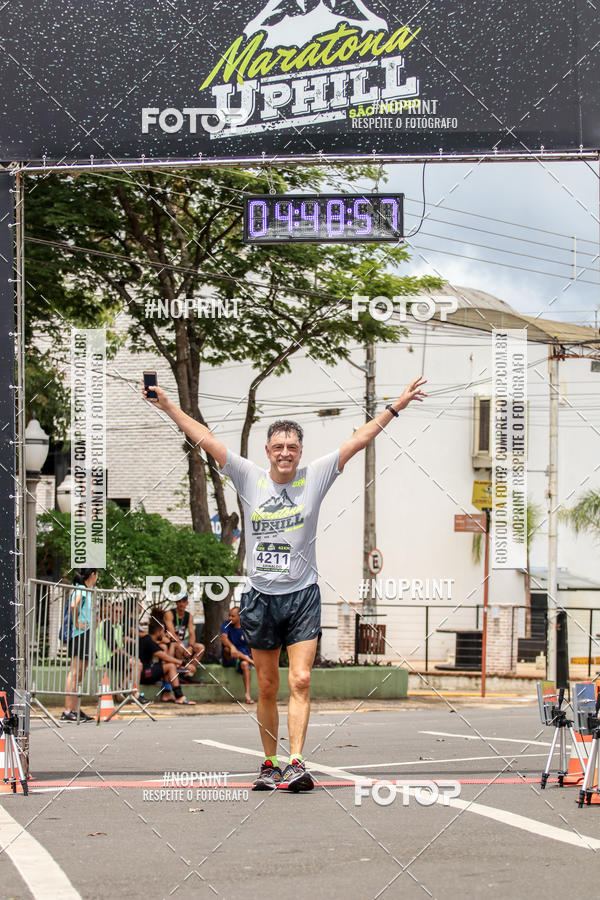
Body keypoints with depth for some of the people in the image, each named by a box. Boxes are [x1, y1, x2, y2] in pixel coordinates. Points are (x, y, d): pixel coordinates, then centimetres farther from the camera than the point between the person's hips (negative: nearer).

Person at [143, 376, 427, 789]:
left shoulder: (315, 477, 1)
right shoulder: (250, 477, 3)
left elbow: (359, 439, 1)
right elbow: (206, 438, 4)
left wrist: (395, 407, -1)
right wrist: (168, 406, 2)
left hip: (303, 596, -1)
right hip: (260, 597, 1)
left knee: (300, 681, -12)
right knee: (267, 689, 7)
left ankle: (296, 763, -17)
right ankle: (270, 765, 16)